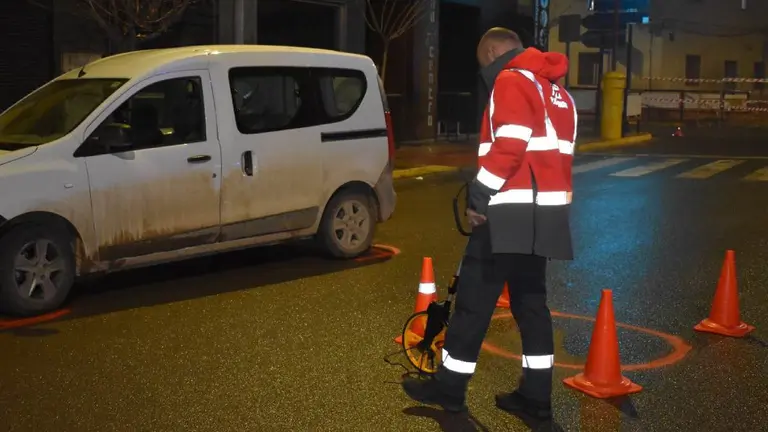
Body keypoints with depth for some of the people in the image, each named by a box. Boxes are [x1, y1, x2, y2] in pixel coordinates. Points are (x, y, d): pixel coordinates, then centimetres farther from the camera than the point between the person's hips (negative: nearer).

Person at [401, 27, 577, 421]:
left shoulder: (511, 81, -7)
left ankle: (449, 386, 11)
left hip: (512, 210, -9)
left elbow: (508, 147, -20)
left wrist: (478, 195, -15)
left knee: (474, 297, 0)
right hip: (545, 211, 9)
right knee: (530, 299, 12)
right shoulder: (556, 91, 21)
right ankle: (536, 395, 14)